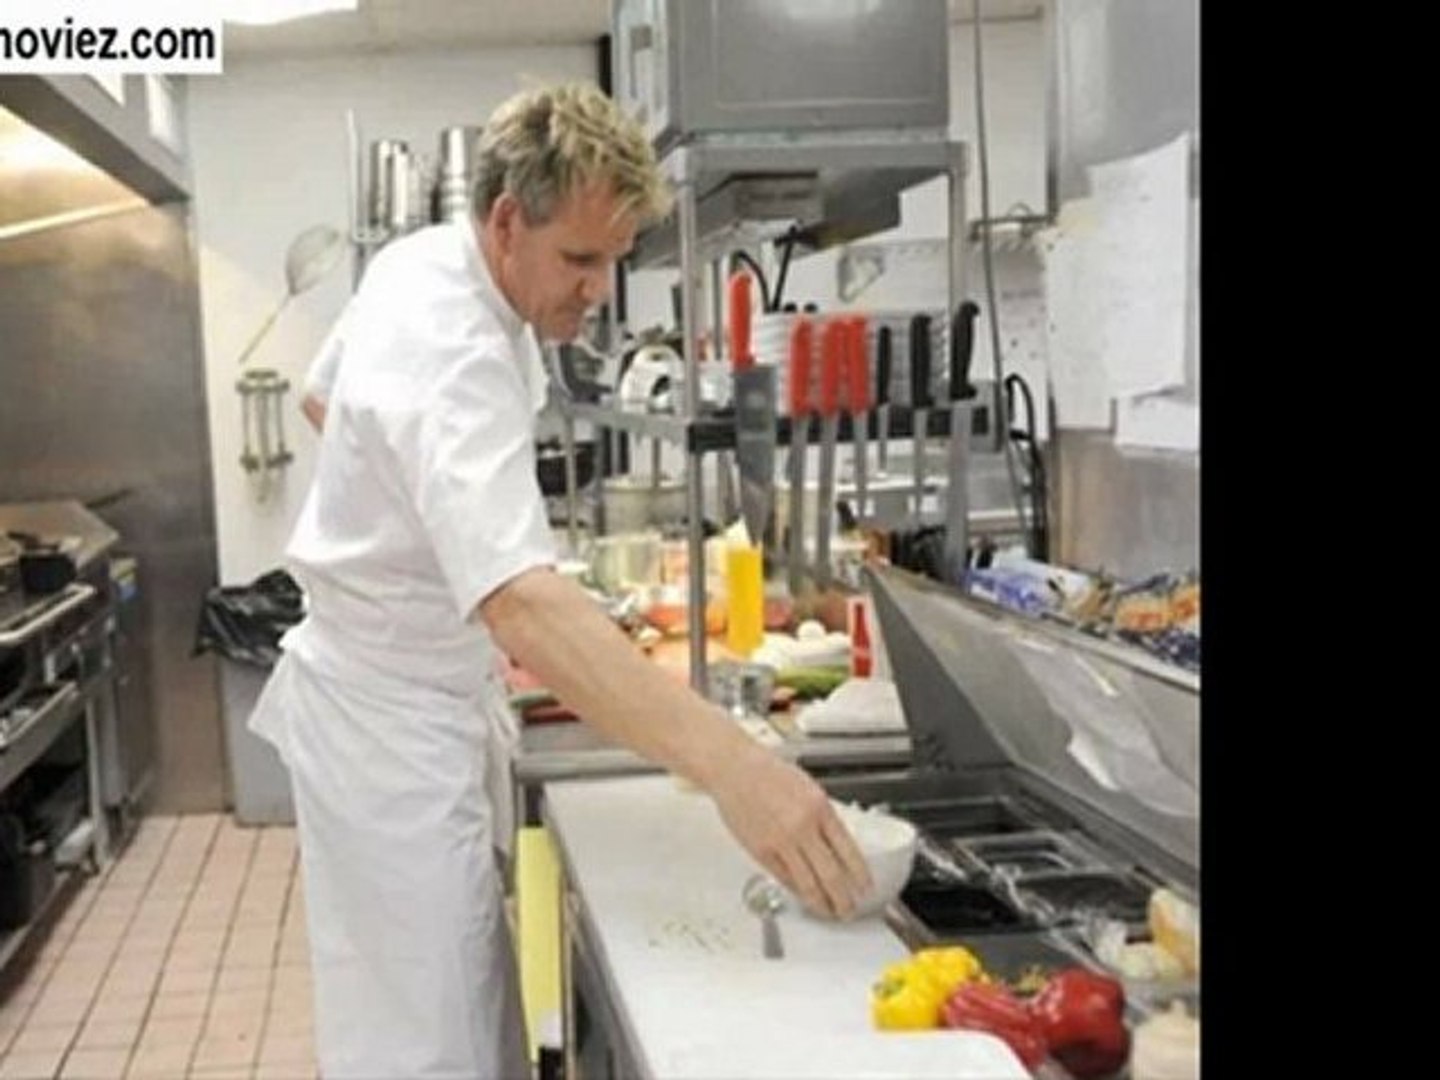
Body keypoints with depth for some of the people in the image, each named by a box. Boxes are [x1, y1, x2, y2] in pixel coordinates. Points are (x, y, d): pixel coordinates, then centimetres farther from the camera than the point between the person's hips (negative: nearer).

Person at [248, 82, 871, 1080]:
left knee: (472, 996, 20)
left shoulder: (427, 267, 1)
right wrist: (732, 765, -55)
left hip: (420, 698, 10)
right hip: (391, 723, -10)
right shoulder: (449, 354, -31)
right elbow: (521, 605, -46)